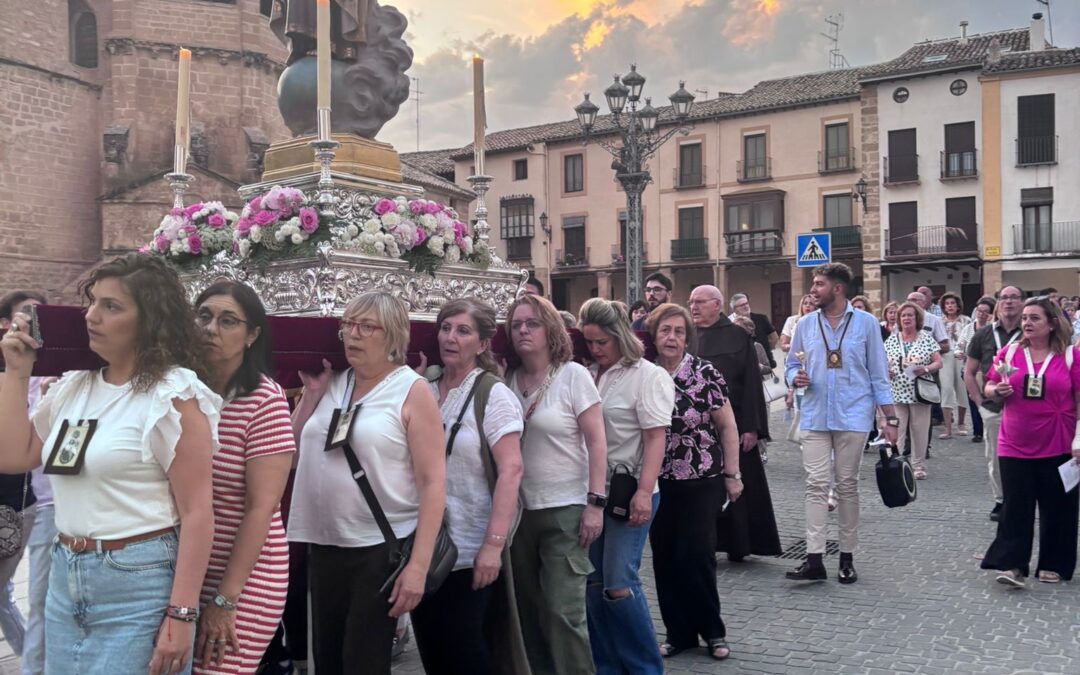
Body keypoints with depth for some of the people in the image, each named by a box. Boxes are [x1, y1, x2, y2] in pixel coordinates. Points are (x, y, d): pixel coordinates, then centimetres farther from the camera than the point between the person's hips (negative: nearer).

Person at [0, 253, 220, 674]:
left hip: (139, 584, -7)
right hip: (65, 577, 7)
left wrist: (181, 616, -19)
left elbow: (197, 513, -16)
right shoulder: (73, 387, 9)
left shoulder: (172, 396, -13)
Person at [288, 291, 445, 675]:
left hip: (383, 547, -6)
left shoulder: (412, 391, -8)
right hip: (324, 545, 6)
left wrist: (418, 565, -19)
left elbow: (433, 482, -13)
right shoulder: (333, 383, 7)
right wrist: (312, 394, 3)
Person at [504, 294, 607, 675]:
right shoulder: (507, 381, 3)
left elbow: (596, 442, -8)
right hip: (518, 509, 4)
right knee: (527, 607, 11)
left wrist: (595, 503, -13)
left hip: (565, 509, -4)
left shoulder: (573, 375, -7)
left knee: (563, 610, -6)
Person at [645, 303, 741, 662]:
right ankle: (678, 632, 21)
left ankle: (712, 630, 16)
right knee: (664, 558, 7)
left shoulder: (705, 373, -9)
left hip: (701, 481, -3)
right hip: (657, 482, 3)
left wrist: (732, 474, -4)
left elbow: (727, 426, -3)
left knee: (696, 555, -3)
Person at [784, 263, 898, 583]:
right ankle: (814, 558, -4)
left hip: (853, 416, -2)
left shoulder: (865, 323, 0)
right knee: (816, 484, -4)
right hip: (815, 416, 2)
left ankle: (847, 557, 16)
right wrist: (795, 377, -11)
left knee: (847, 485, 6)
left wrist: (890, 417, -1)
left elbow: (878, 373, 2)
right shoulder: (805, 324, 6)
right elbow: (791, 365, 13)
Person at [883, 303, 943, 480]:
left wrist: (925, 369, -17)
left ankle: (918, 465, 14)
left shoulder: (926, 338, 4)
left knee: (919, 430, 4)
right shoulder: (892, 339, 9)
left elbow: (938, 363, 3)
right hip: (896, 393, 1)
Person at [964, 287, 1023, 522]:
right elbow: (969, 373, 10)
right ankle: (1000, 501, 23)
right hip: (992, 408, 2)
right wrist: (980, 400, 2)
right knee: (995, 458, 9)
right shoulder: (983, 335, 5)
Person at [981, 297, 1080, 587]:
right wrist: (997, 391, -13)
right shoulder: (1009, 352, 3)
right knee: (1016, 507, 1)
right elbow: (989, 389, 11)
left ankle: (1053, 565, 22)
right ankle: (1012, 565, 4)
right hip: (1015, 446, 1)